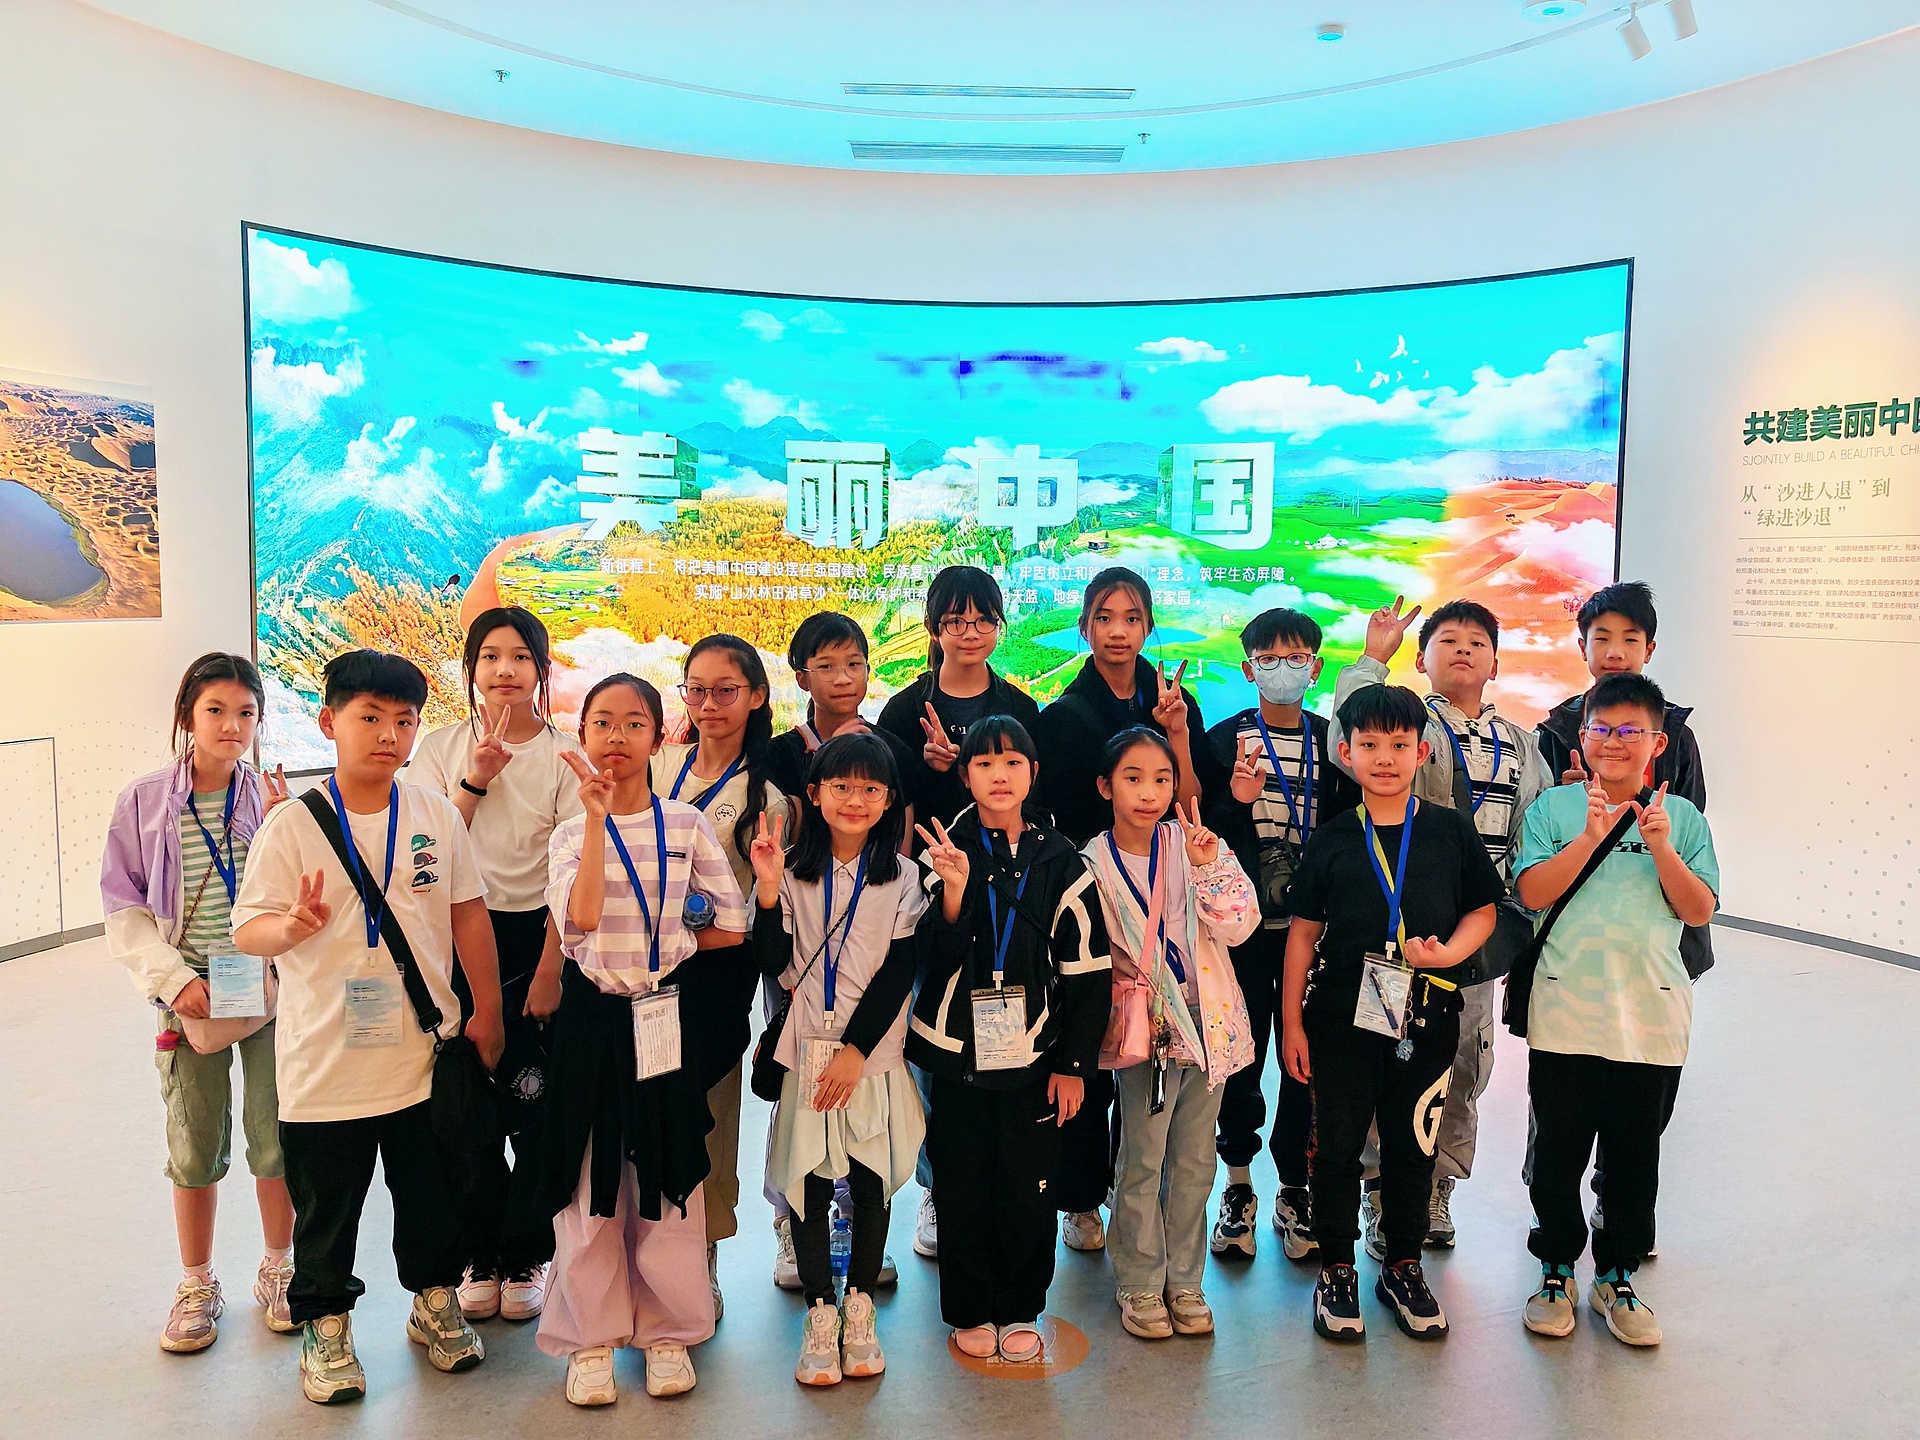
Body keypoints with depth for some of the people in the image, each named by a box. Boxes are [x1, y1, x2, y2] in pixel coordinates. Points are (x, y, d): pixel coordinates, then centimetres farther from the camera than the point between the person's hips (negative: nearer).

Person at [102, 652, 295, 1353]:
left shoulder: (273, 798, -3)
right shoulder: (144, 802, -3)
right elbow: (124, 907, 0)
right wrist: (174, 977, -11)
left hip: (270, 989, 0)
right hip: (192, 997, 0)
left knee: (276, 1137, 7)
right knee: (194, 1146, 10)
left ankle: (277, 1268, 28)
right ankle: (196, 1284, 30)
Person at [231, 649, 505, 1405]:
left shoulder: (437, 814, -1)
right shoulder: (293, 824, -9)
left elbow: (468, 913, 5)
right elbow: (246, 930, -9)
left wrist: (486, 1012, 6)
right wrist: (292, 927, -31)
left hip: (423, 1052, 3)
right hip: (325, 1061, -2)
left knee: (432, 1194, 16)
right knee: (325, 1207, 12)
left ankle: (435, 1301, 38)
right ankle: (326, 1326, 33)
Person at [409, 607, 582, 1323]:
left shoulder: (564, 756, -3)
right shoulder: (443, 748, 4)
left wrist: (549, 969, -10)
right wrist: (475, 780, -14)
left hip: (535, 938, -1)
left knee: (534, 1103, 3)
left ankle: (526, 1256, 21)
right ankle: (480, 1256, 23)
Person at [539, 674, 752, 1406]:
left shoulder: (688, 824, -1)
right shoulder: (571, 832, 0)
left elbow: (732, 928, -1)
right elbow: (580, 920, -20)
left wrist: (656, 946, -1)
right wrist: (598, 816, -20)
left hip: (669, 1018, 0)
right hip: (594, 1018, 0)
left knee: (669, 1178, 10)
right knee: (591, 1184, 8)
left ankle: (668, 1331, 27)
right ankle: (591, 1338, 25)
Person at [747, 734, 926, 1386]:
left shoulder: (902, 875, -2)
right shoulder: (794, 873, 0)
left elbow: (899, 971, -5)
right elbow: (772, 965, -4)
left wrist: (856, 1051, -11)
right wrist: (767, 889, -16)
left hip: (873, 1051, 0)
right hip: (807, 1050, 0)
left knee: (870, 1180, 8)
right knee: (808, 1182, 4)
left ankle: (859, 1308, 25)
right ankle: (820, 1313, 19)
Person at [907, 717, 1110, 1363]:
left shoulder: (1060, 861, -1)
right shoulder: (945, 852, -2)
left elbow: (1089, 971, 1)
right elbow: (936, 956, -9)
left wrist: (1073, 1063, -2)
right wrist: (954, 886, -25)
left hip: (1033, 1053, 0)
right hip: (957, 1048, 0)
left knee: (1028, 1187, 8)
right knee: (962, 1187, 8)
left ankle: (1020, 1310, 28)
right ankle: (970, 1311, 27)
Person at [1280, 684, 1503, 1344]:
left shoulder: (1451, 831, 2)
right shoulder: (1331, 839, 1)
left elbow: (1483, 908, 9)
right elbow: (1304, 931, 3)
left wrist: (1451, 951, -12)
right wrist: (1292, 1021, 1)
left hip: (1426, 1017, 1)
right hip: (1343, 1016, 0)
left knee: (1412, 1144, 12)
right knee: (1338, 1144, 7)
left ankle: (1404, 1268, 30)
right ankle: (1337, 1272, 24)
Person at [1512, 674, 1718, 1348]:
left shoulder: (1681, 816, 6)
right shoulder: (1555, 806, 1)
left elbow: (1699, 911, 0)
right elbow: (1532, 893, -9)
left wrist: (1661, 850, -14)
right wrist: (1591, 836, -17)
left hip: (1651, 1014, 1)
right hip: (1565, 1010, -1)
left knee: (1635, 1151, 12)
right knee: (1558, 1148, 8)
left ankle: (1617, 1276, 30)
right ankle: (1556, 1268, 27)